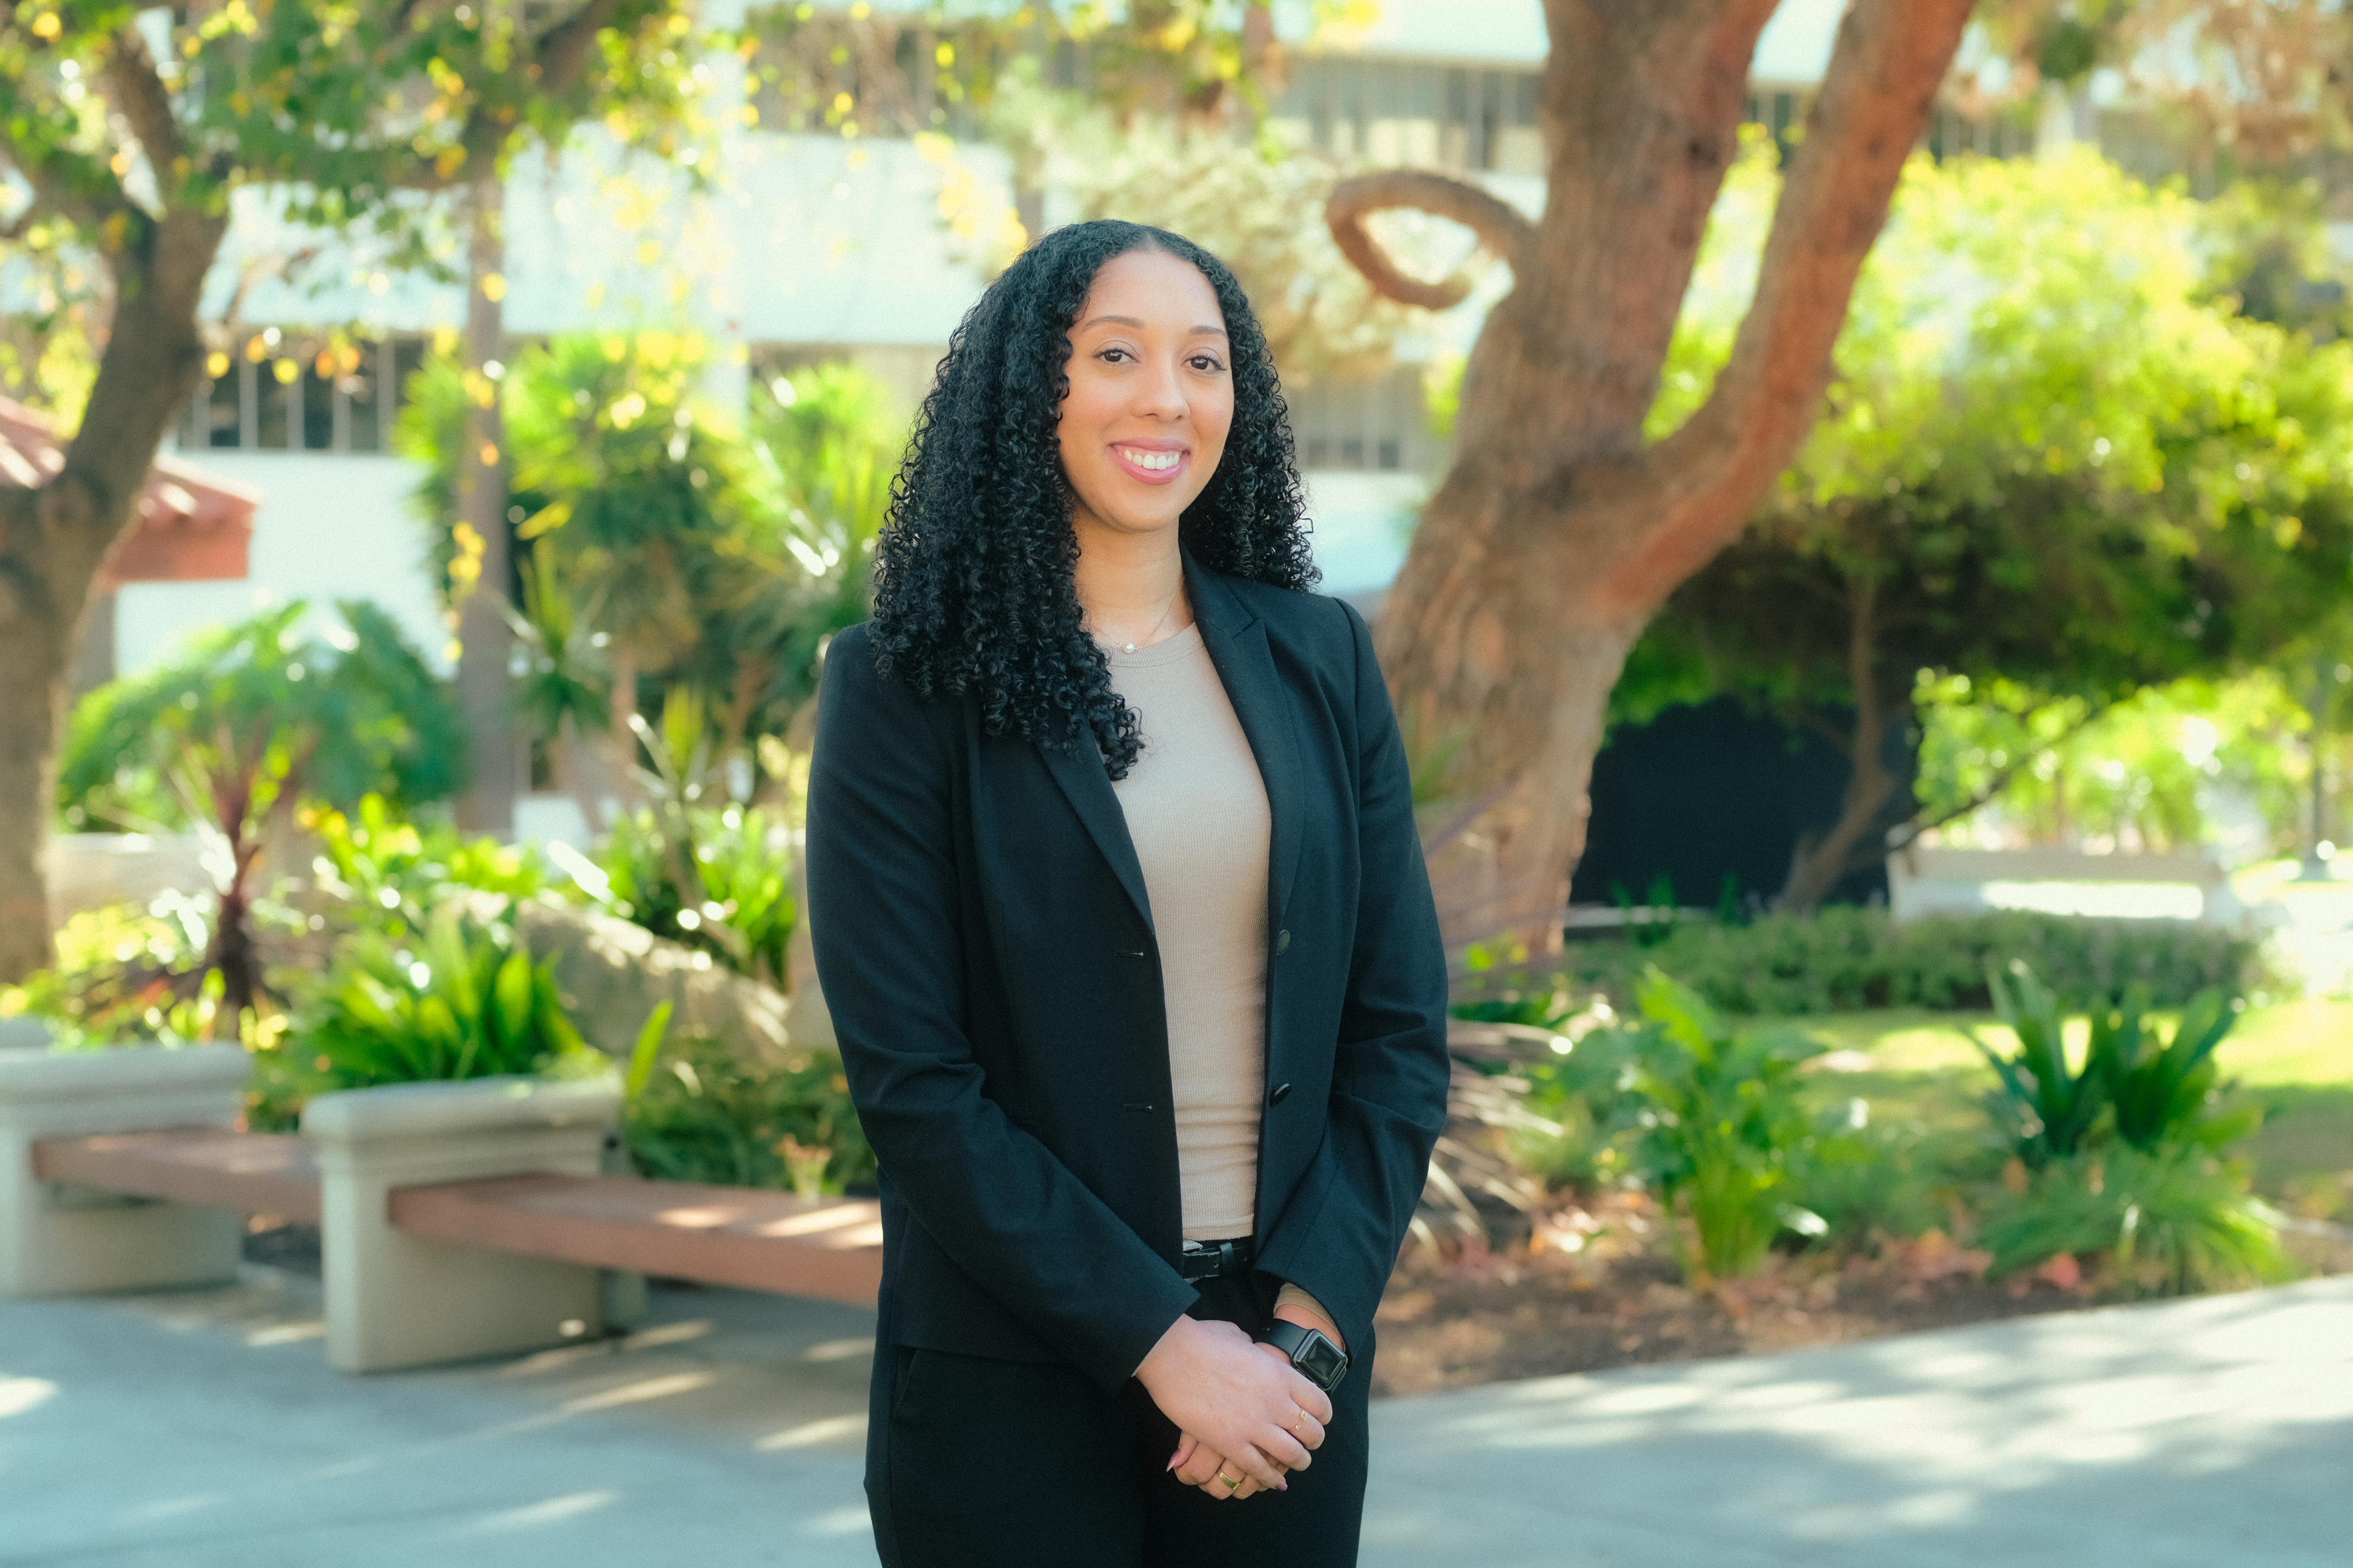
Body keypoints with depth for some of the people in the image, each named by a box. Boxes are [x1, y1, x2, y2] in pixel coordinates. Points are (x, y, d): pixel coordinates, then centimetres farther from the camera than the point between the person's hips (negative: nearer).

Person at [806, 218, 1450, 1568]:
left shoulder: (1321, 659, 6)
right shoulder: (906, 685, -5)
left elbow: (1401, 1026, 5)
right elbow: (911, 1080, -10)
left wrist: (1311, 1319, -8)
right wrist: (1160, 1343, -14)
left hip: (1292, 1365, 3)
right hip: (1016, 1391, -3)